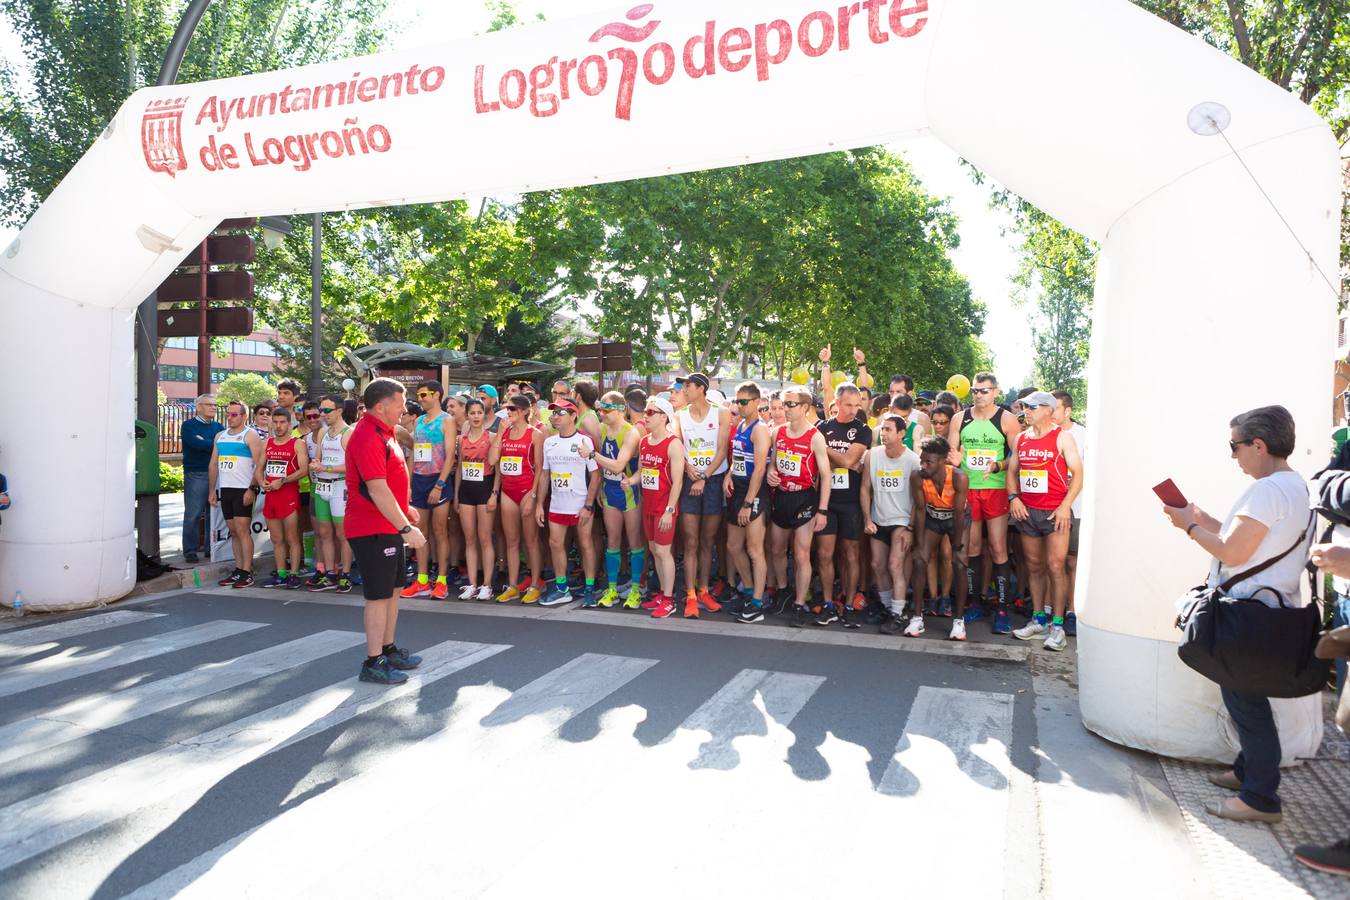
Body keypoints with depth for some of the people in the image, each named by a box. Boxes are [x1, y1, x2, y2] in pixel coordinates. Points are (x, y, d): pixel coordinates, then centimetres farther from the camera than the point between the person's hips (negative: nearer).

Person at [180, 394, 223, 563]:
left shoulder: (218, 427, 16)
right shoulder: (188, 425, 2)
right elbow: (197, 444, -14)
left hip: (216, 474, 5)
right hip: (196, 475, -4)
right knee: (193, 514, -3)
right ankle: (190, 551, 3)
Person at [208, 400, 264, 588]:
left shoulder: (250, 435, -5)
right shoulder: (220, 436, 17)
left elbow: (259, 464, -13)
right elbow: (213, 465, 19)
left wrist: (252, 489, -19)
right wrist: (212, 491, 14)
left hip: (243, 490, -7)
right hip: (225, 489, 7)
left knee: (242, 530, -9)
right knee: (233, 531, 10)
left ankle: (247, 573, -6)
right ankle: (238, 570, 15)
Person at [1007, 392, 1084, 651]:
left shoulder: (1062, 438, -3)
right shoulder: (1020, 440, 12)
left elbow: (1078, 474, -6)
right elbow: (1012, 470, 18)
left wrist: (1065, 505, -16)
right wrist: (1013, 497, 1)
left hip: (1055, 512, -5)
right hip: (1026, 511, 5)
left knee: (1056, 566, -8)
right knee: (1034, 567, 10)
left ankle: (1057, 626, -2)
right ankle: (1038, 620, 19)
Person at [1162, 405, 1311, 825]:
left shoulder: (1267, 490, -21)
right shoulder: (1295, 485, 12)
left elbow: (1233, 552, -21)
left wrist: (1190, 526, -7)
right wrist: (1205, 521, 10)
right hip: (1270, 606, 10)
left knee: (1246, 700, -2)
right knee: (1246, 697, 20)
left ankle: (1260, 798, 7)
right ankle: (1248, 770, 33)